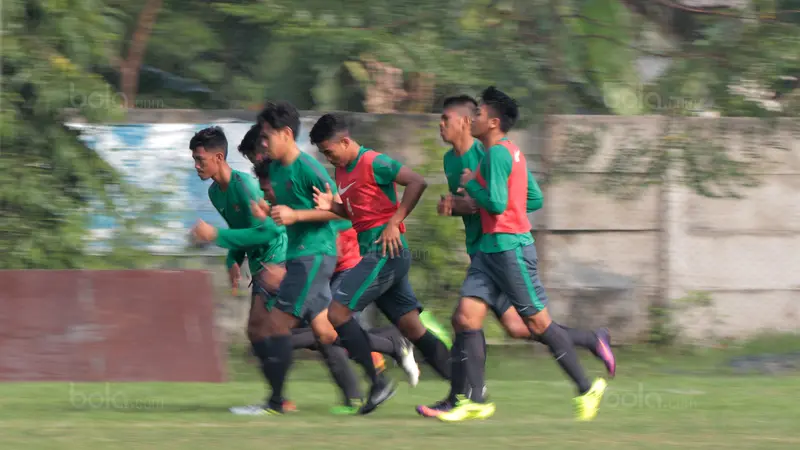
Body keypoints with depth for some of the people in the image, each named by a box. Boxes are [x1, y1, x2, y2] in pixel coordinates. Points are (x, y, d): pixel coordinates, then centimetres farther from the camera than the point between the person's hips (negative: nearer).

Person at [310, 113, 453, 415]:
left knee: (337, 311, -11)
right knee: (412, 327, 7)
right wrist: (331, 206, 5)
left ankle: (377, 383, -8)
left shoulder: (373, 163, -11)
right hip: (374, 254, 9)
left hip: (385, 252, -9)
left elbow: (417, 183, -19)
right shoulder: (342, 171, 16)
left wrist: (394, 223, -20)